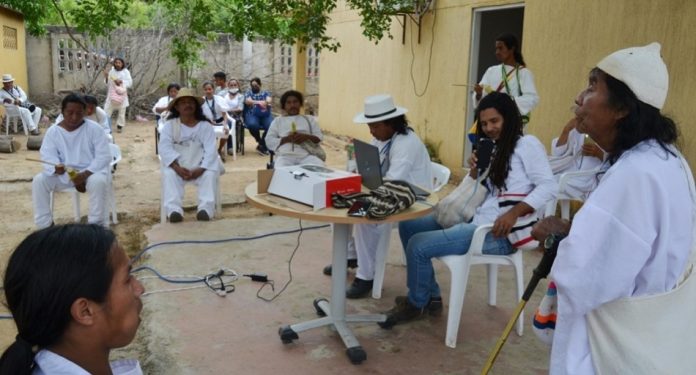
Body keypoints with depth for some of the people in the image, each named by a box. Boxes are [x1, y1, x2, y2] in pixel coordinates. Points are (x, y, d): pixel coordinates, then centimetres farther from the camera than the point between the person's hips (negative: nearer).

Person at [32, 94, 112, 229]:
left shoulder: (94, 128, -9)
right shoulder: (53, 131, 0)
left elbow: (104, 156, -14)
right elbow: (48, 157, -7)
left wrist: (85, 174, -25)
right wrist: (57, 167, -31)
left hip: (92, 171, -3)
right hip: (64, 173, 3)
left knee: (99, 182, -37)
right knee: (39, 181, -20)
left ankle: (96, 226, -24)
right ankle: (45, 225, -8)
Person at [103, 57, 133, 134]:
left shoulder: (126, 72, -2)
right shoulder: (111, 71, 7)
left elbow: (130, 82, -8)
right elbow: (107, 83, 10)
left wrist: (121, 81, -19)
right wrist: (106, 77, -7)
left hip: (121, 94, -2)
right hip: (112, 94, 2)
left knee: (121, 111, 4)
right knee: (107, 110, -4)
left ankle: (120, 126, 19)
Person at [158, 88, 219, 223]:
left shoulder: (205, 126, 3)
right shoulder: (169, 125, 3)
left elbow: (210, 151, -8)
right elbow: (164, 148, -9)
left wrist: (200, 170, -24)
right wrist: (177, 168, -25)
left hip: (200, 168, 0)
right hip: (177, 167, 0)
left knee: (210, 174, -30)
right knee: (168, 174, -30)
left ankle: (206, 209, -44)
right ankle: (174, 210, -44)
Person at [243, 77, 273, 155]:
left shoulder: (265, 93, 19)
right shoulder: (248, 93, 17)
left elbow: (269, 100, -4)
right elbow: (248, 101, -5)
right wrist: (259, 102, -25)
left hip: (265, 115, 1)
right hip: (252, 115, -1)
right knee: (253, 125, -36)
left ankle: (261, 145, -13)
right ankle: (261, 143, -12)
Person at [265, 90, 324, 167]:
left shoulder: (310, 119, 27)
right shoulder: (278, 120, 24)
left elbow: (319, 138, 16)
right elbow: (269, 141, 12)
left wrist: (306, 137, -6)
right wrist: (286, 139, -5)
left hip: (306, 155, 1)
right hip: (285, 156, -1)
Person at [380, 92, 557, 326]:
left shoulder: (527, 144, -7)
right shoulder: (493, 149, 17)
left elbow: (549, 186, -17)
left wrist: (513, 212, -29)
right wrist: (474, 170, -5)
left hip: (498, 233, -10)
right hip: (476, 219, 10)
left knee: (418, 245, -18)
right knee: (408, 226, 11)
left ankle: (417, 304, 9)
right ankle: (430, 297, 17)